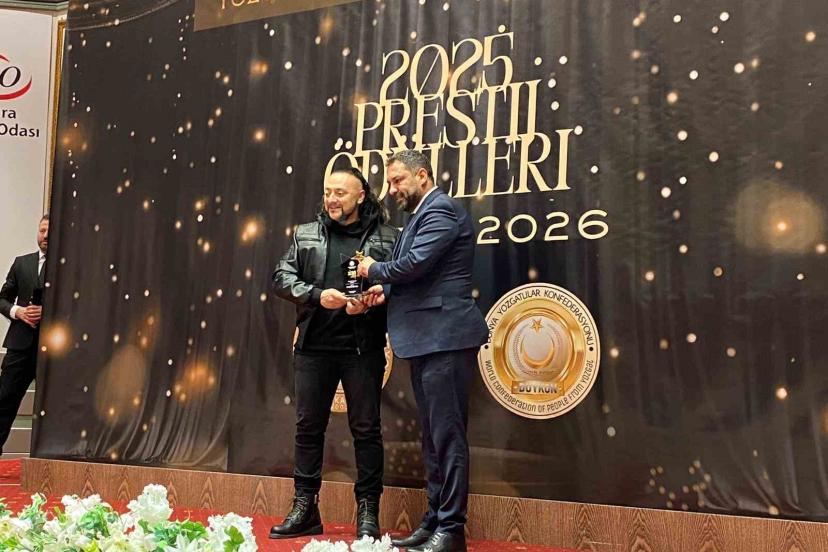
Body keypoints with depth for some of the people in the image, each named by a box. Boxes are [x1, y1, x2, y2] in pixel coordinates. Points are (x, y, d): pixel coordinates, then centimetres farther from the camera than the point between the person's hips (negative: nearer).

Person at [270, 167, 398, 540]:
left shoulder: (387, 238, 3)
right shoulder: (306, 234, 11)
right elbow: (282, 278, 6)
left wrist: (370, 302, -17)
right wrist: (317, 295, -9)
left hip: (363, 348, -3)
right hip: (314, 346, 3)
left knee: (366, 428, 2)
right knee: (308, 426, 9)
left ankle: (368, 512, 12)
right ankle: (305, 509, 20)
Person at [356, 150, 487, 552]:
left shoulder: (440, 211, -10)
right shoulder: (422, 215, 22)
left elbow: (415, 263, -22)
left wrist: (375, 270, -4)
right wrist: (388, 291, 6)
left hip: (445, 338, -11)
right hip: (426, 340, 11)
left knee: (447, 434, -6)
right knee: (433, 436, 13)